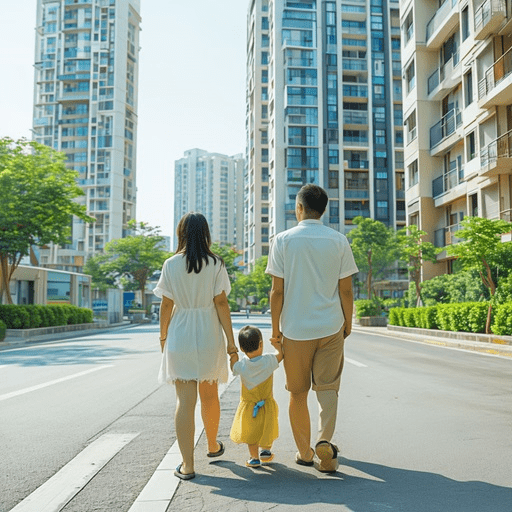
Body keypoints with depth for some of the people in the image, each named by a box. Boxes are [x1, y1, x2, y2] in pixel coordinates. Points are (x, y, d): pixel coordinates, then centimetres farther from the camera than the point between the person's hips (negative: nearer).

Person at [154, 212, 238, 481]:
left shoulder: (171, 265, -3)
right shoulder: (215, 264, -4)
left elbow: (166, 304, -1)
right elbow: (221, 303, -7)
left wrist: (163, 335, 13)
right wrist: (231, 339, -3)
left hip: (179, 337, -1)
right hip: (209, 336, 1)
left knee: (185, 400, 1)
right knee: (209, 395, 19)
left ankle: (187, 465, 2)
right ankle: (213, 446, 39)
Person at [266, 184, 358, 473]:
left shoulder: (283, 240, -5)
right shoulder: (339, 241, -1)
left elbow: (277, 291, -6)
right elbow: (346, 290, 0)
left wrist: (275, 329, 3)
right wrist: (348, 324, 13)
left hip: (295, 329, -1)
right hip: (331, 327, 1)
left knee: (298, 393, 12)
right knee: (328, 387, 12)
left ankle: (304, 452, 22)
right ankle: (325, 441, -7)